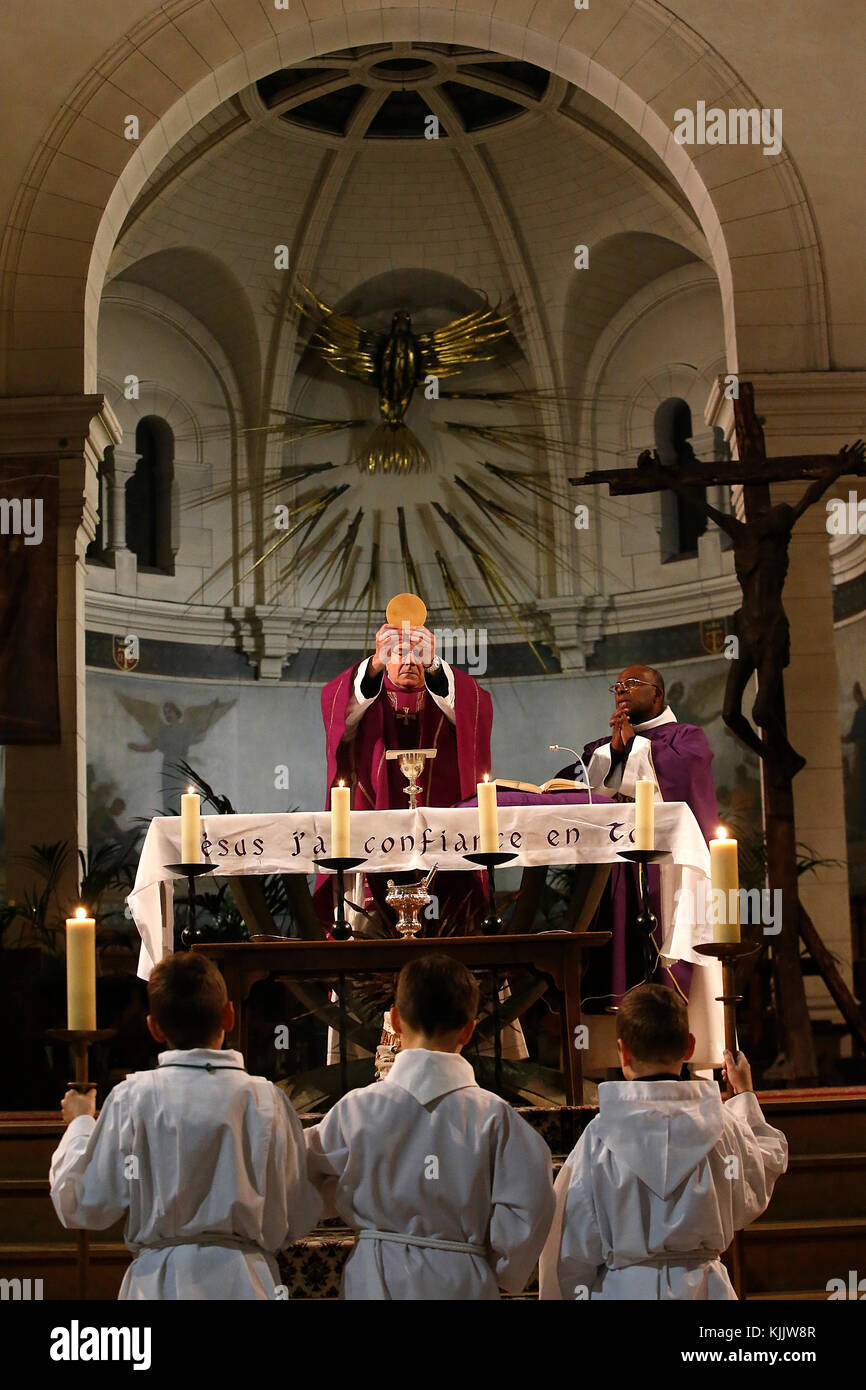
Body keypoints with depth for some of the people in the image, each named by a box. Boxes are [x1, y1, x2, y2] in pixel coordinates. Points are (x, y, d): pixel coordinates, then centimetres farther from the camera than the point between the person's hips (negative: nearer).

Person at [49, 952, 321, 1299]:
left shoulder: (133, 1098, -8)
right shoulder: (266, 1100, -6)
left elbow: (81, 1208, 0)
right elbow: (299, 1220, -2)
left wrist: (79, 1125, 14)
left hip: (158, 1281, 0)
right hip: (243, 1281, 0)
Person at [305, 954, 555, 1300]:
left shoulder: (355, 1109, -5)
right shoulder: (494, 1115, -8)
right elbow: (526, 1211, -9)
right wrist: (501, 1275, 8)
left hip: (374, 1280, 1)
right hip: (461, 1283, -1)